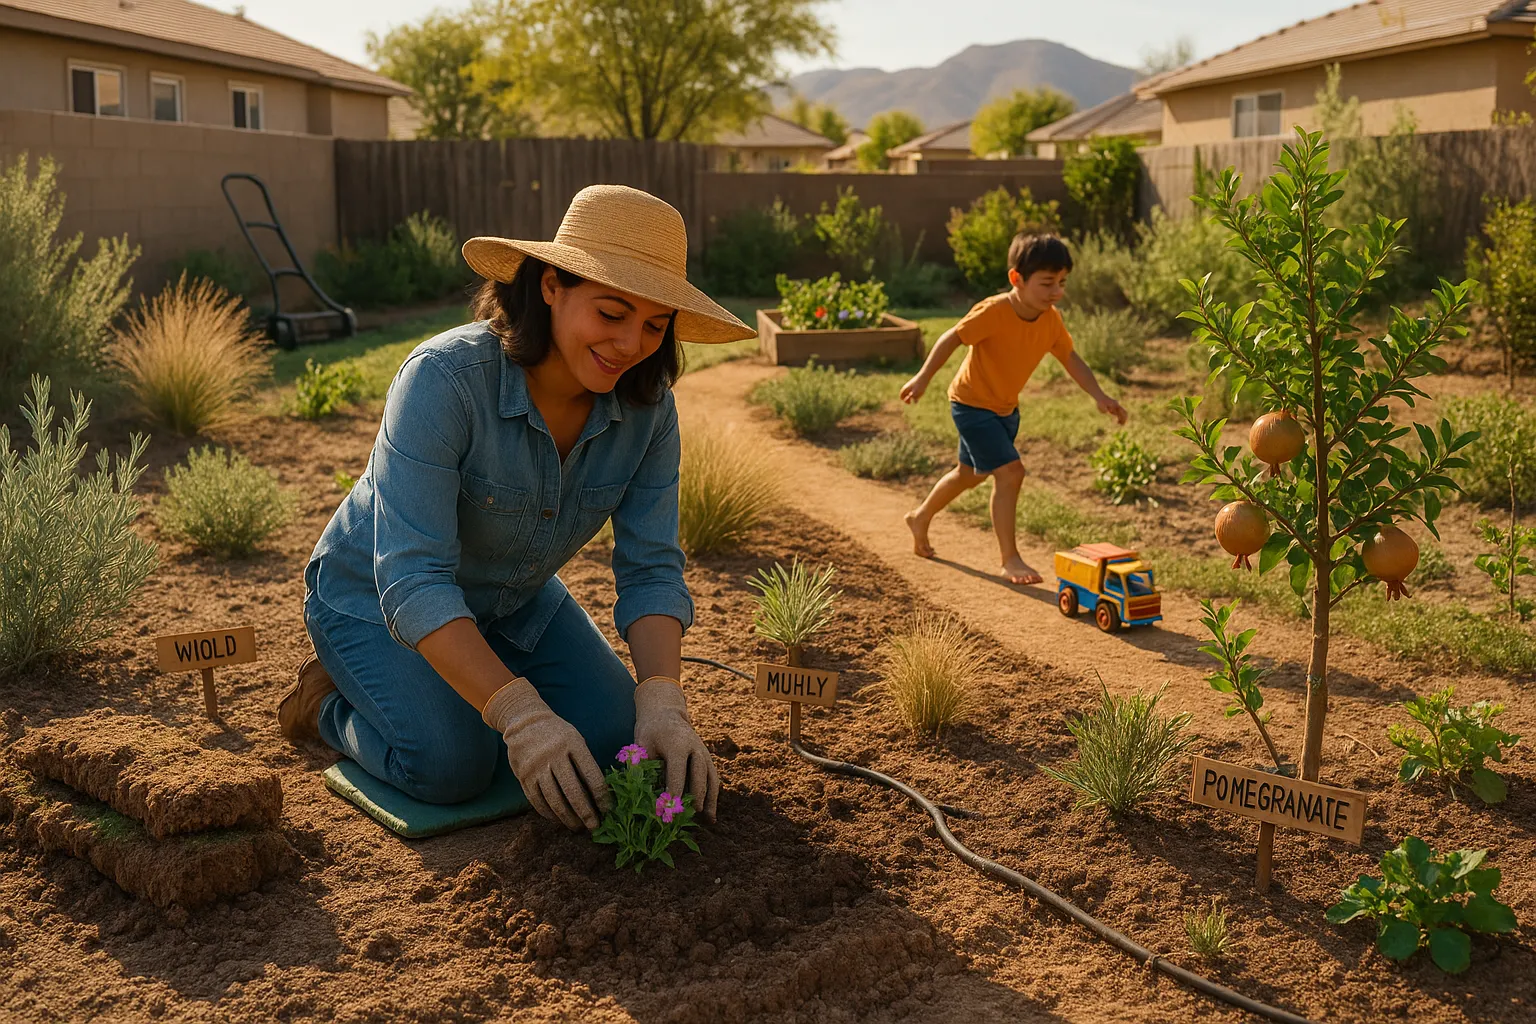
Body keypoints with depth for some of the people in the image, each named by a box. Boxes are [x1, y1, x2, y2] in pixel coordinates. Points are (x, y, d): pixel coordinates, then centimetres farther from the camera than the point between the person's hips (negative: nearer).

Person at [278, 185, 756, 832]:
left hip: (515, 602, 6)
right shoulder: (444, 378, -35)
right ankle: (330, 700, 8)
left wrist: (662, 705, -33)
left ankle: (460, 687, 18)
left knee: (611, 733, -9)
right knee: (450, 766, -24)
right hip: (375, 599, -5)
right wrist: (521, 716, -47)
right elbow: (413, 582, -39)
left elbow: (651, 569, -16)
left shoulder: (647, 406, -19)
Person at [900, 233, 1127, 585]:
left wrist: (1099, 396, -10)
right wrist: (923, 378, -26)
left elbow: (1070, 359, 0)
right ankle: (1010, 559, -10)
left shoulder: (1051, 320, -9)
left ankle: (921, 518, 49)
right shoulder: (994, 312, -29)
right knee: (1010, 471, -19)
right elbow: (952, 338, -23)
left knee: (970, 473, 24)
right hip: (972, 404, -8)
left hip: (1005, 409, 8)